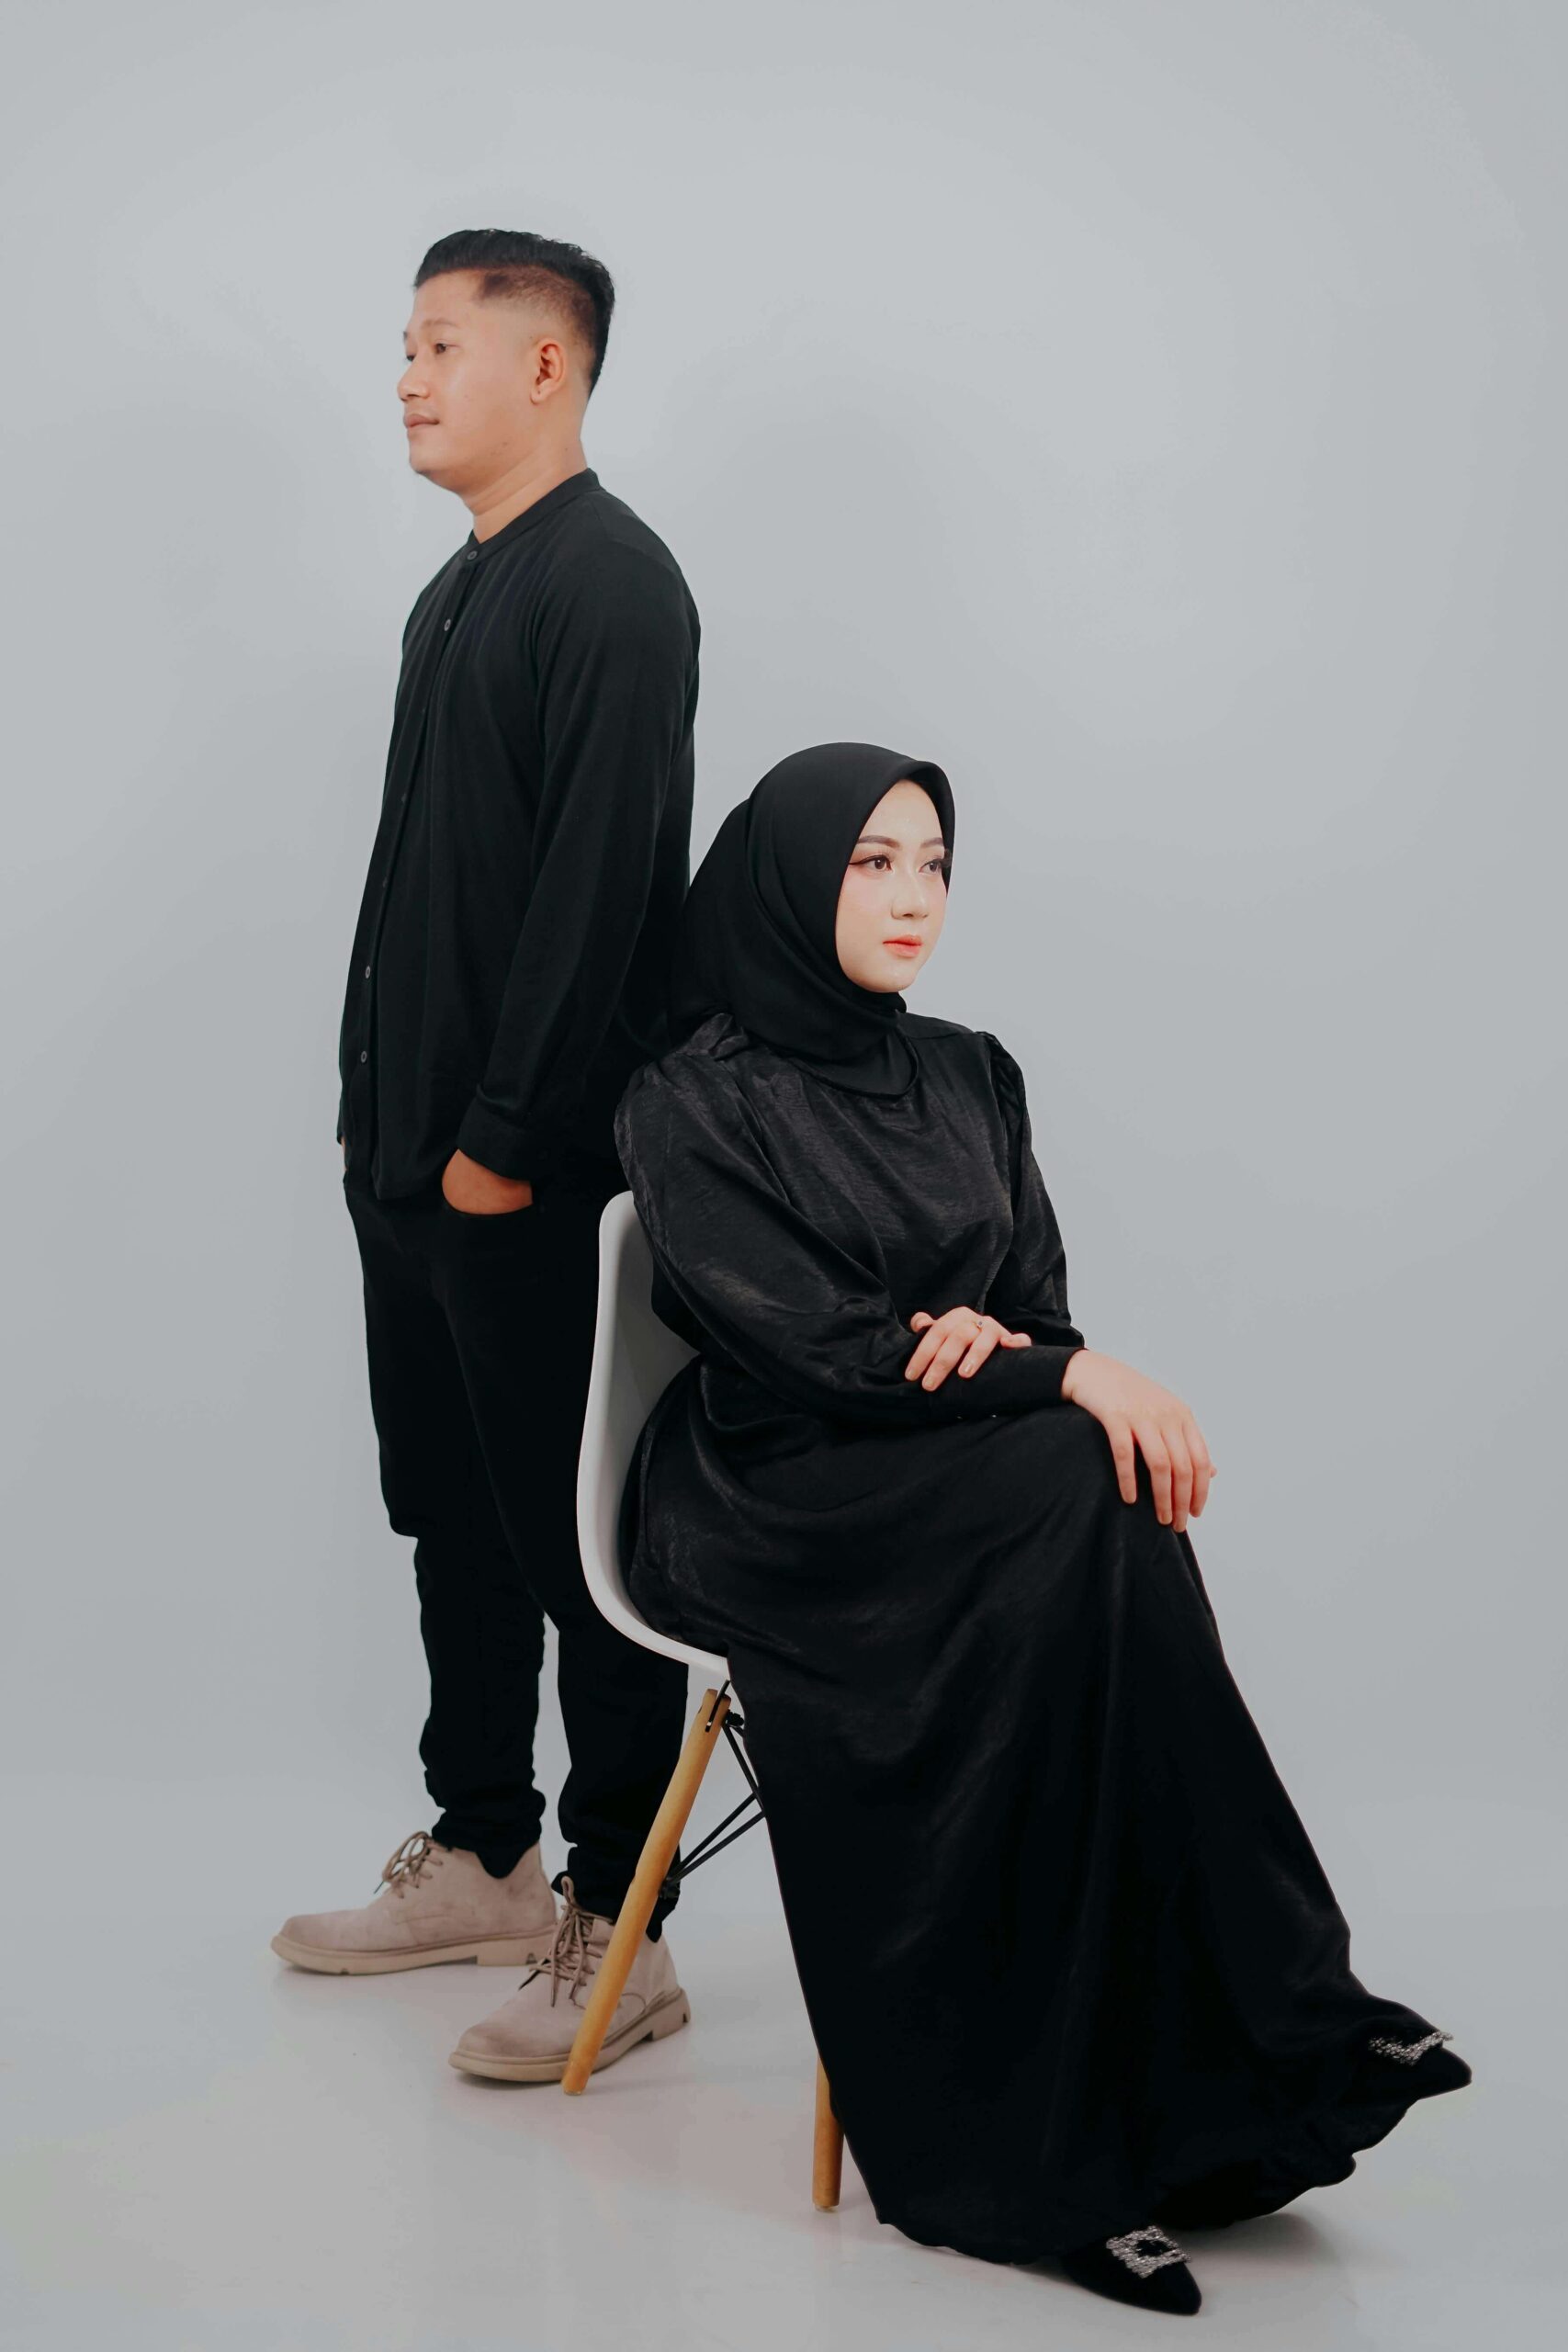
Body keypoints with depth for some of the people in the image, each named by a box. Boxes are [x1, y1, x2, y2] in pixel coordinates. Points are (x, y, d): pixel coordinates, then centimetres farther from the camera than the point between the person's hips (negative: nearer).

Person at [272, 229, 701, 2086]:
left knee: (580, 1543, -2)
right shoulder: (463, 591, 17)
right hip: (414, 1150, 10)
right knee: (456, 1517, 16)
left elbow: (604, 884, -20)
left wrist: (507, 1137, -20)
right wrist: (374, 1109, 16)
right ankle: (479, 1861, 29)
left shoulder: (613, 586, -12)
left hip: (533, 1172, -9)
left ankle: (617, 1933, 7)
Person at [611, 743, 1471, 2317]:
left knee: (1101, 1499, -31)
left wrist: (986, 1343, -18)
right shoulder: (691, 1107, -3)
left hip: (963, 1491, 5)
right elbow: (795, 1339, -14)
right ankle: (1275, 2016, -25)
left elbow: (1038, 1300, 9)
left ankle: (1063, 2131, -28)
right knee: (1090, 1491, -31)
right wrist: (1064, 1381, -24)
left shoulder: (969, 1077, 14)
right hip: (772, 1504, -5)